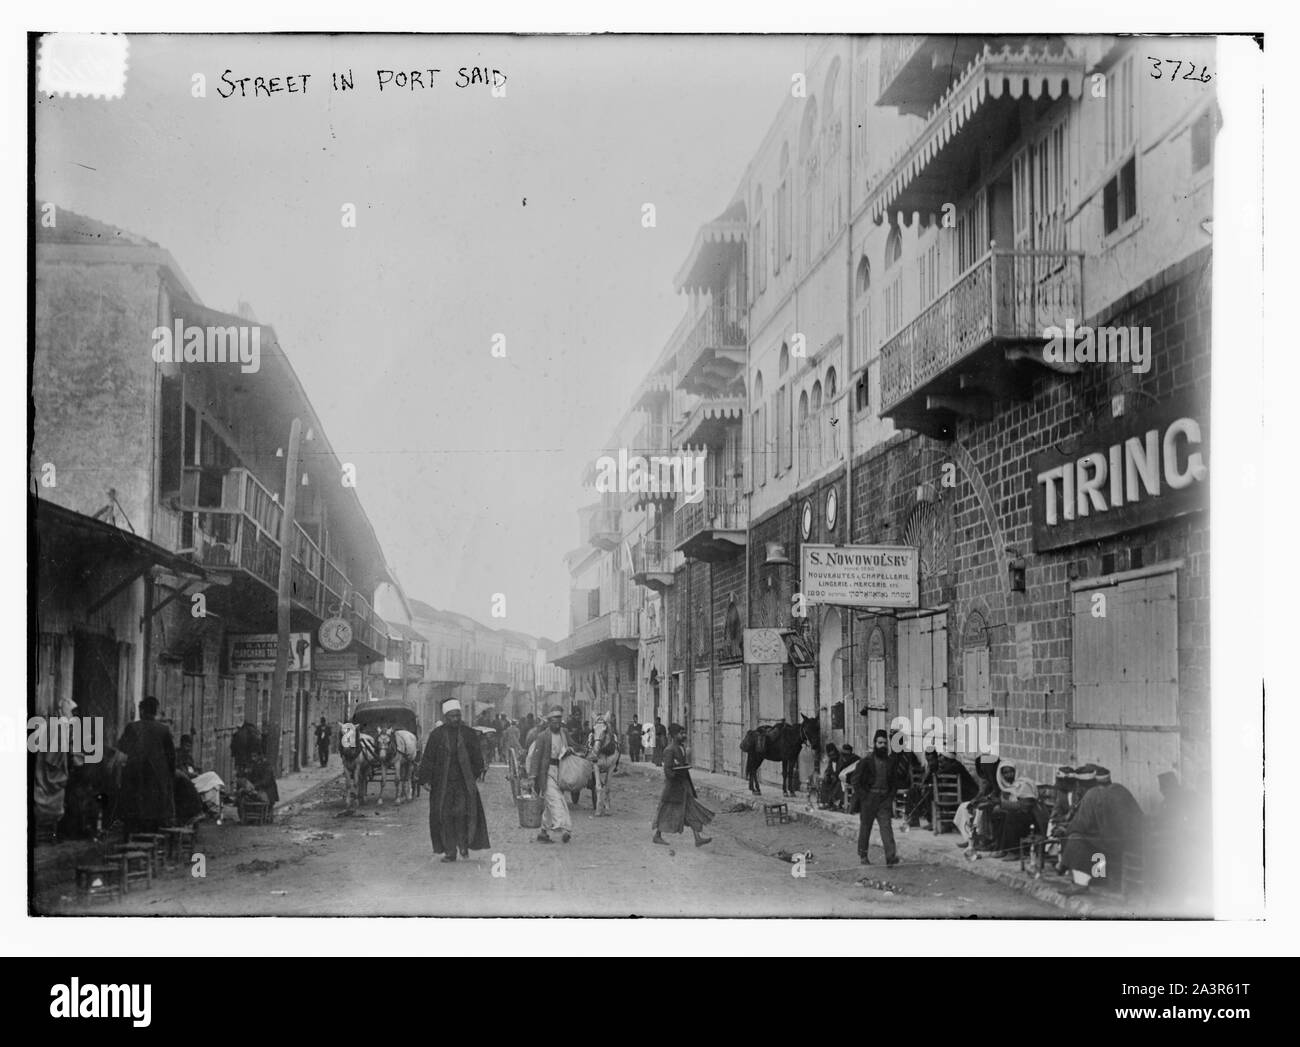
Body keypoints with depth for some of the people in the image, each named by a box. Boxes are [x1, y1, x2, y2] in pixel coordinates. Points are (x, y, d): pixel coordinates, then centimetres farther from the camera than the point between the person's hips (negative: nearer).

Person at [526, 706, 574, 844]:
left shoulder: (565, 733, 10)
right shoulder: (543, 736, -8)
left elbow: (572, 746, 26)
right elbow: (536, 755, -10)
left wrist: (570, 749, -1)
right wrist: (533, 775, -15)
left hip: (560, 771, 6)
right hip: (547, 771, -6)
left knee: (551, 803, 11)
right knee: (555, 799, -18)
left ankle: (543, 833, 20)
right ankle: (564, 828, -31)